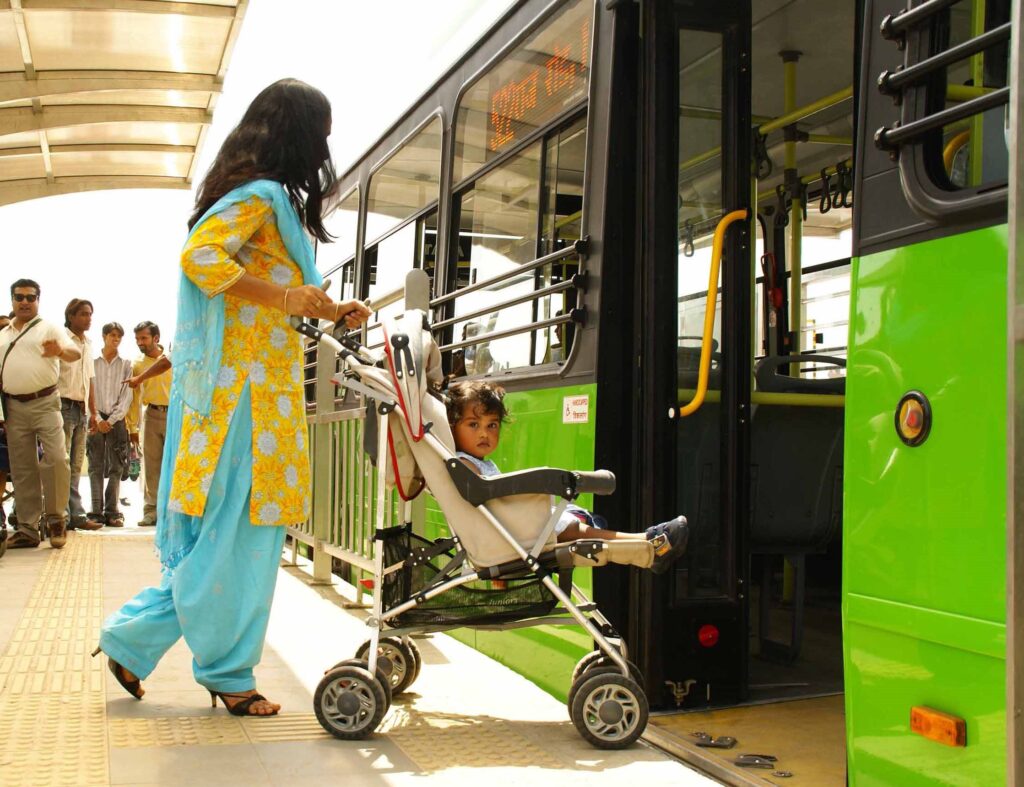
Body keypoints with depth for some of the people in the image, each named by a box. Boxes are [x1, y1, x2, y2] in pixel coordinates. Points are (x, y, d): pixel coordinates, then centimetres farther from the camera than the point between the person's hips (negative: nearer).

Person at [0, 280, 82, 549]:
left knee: (56, 458, -16)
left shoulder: (49, 329, 3)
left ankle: (55, 518, -2)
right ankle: (27, 527, 9)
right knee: (22, 468, 5)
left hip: (45, 402, -4)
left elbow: (75, 354, -12)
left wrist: (60, 350, -34)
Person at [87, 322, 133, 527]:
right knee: (96, 466, -2)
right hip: (96, 419, -1)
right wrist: (97, 419, -8)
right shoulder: (92, 362, 5)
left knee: (116, 467, -1)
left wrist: (111, 420, -6)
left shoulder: (126, 364, 7)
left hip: (116, 420, 1)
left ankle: (112, 512, 0)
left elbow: (127, 396, 3)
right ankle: (96, 512, -2)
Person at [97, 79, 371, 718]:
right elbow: (200, 257, -24)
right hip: (249, 392, -10)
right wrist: (284, 297, -21)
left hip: (264, 389, 10)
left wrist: (329, 311, 15)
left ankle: (133, 640, 18)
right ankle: (228, 674, 9)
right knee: (241, 532, -2)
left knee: (235, 537, 12)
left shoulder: (268, 198, 22)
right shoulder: (260, 196, -9)